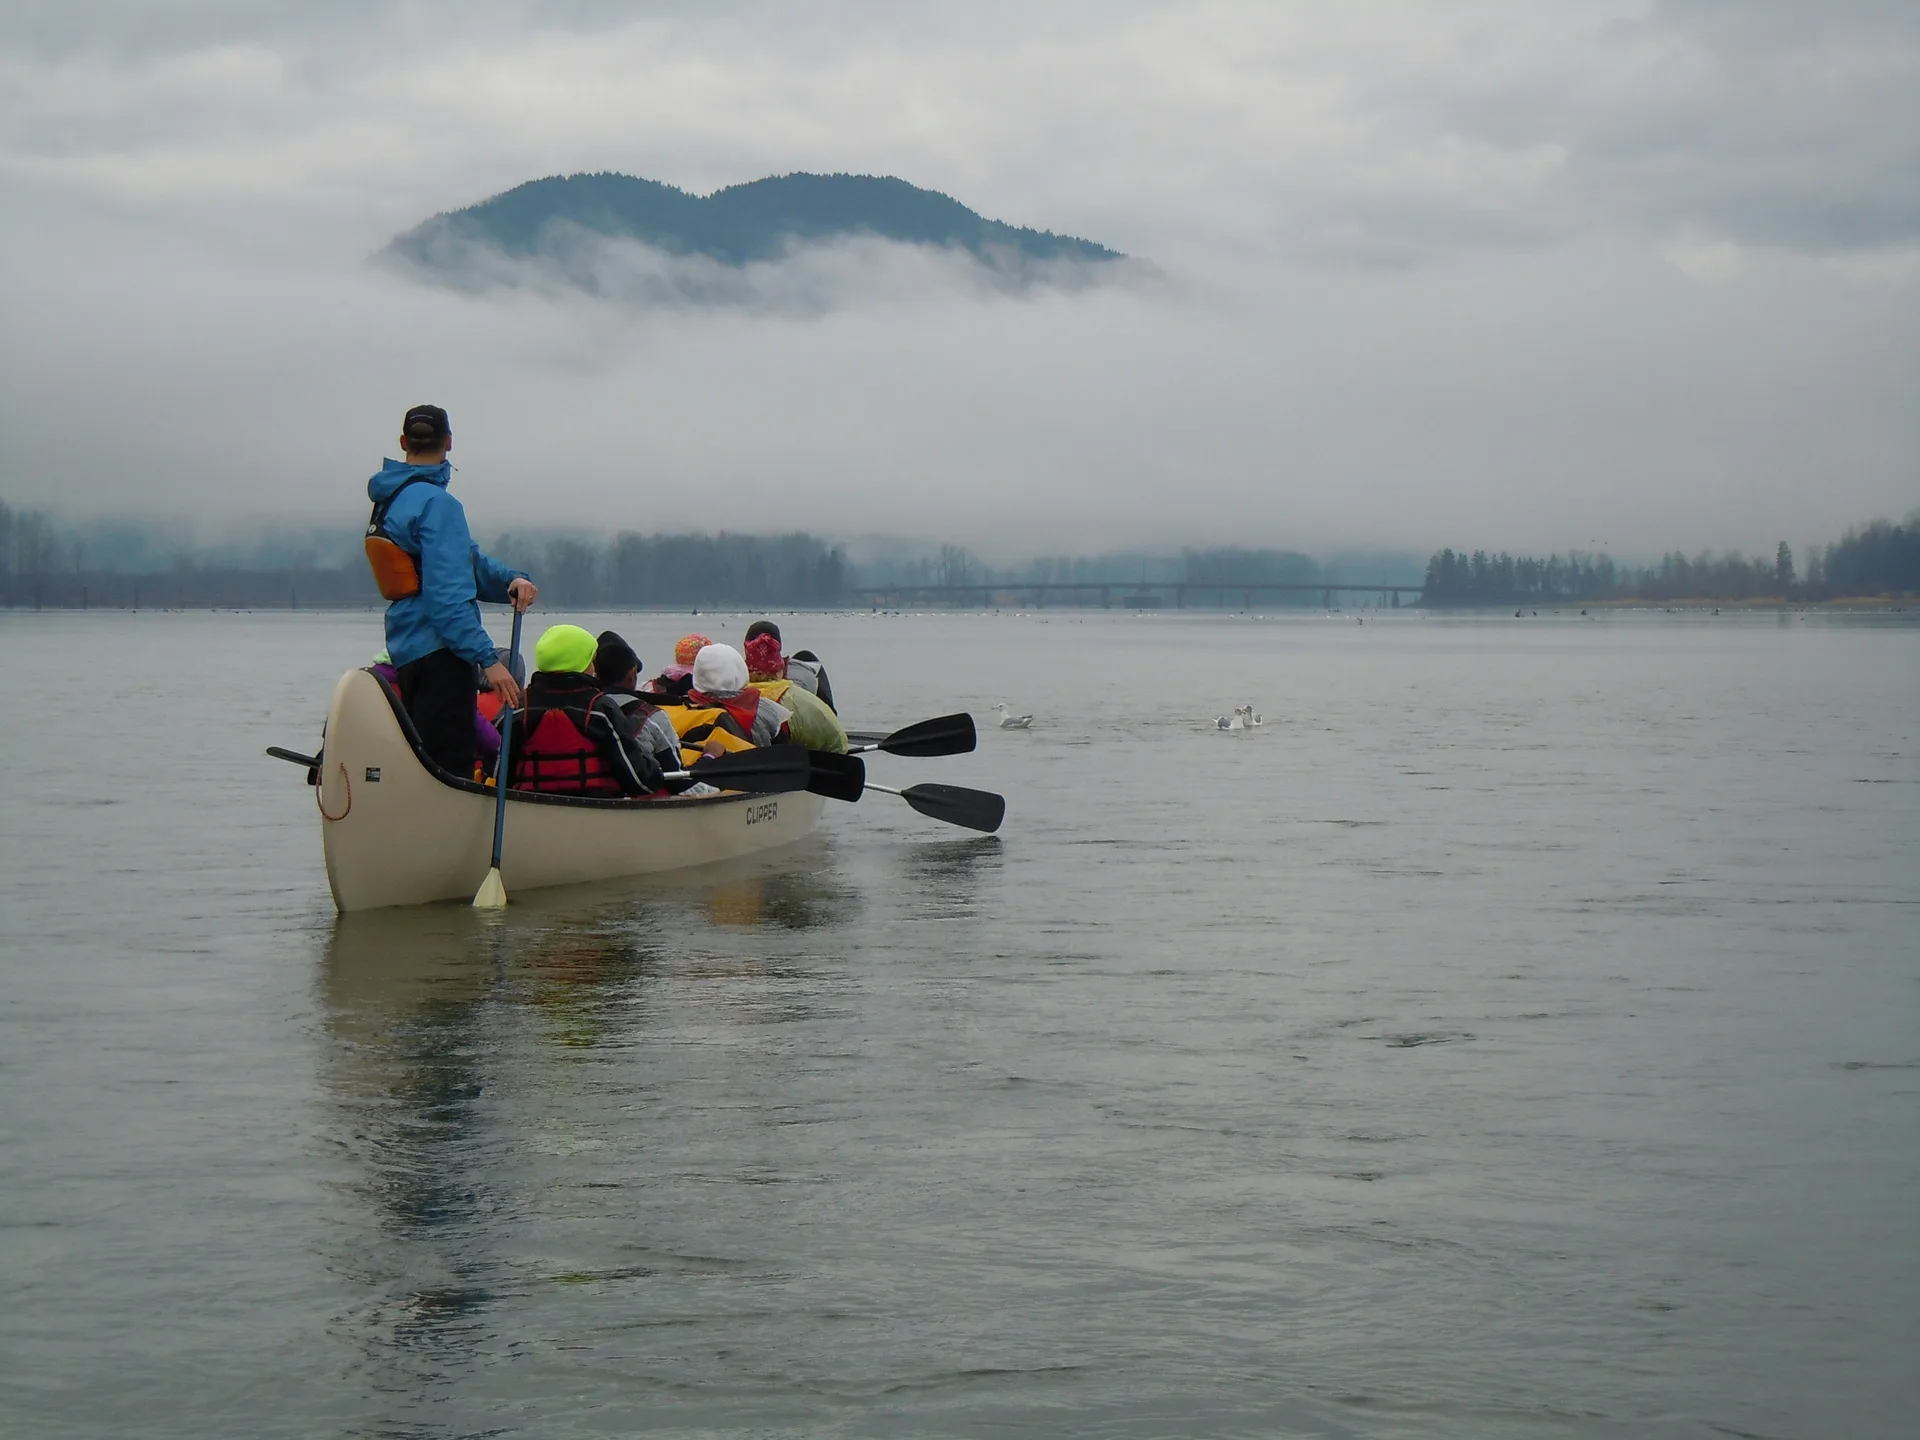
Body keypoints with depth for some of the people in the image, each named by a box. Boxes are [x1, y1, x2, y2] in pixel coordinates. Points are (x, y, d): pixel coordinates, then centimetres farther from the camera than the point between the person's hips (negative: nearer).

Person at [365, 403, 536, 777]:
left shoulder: (390, 499, 13)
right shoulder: (436, 504, -15)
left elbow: (466, 561, 9)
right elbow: (448, 594, -23)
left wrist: (510, 579, -8)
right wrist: (488, 658, -25)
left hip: (406, 650, 10)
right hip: (438, 653, -10)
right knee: (449, 769, -11)